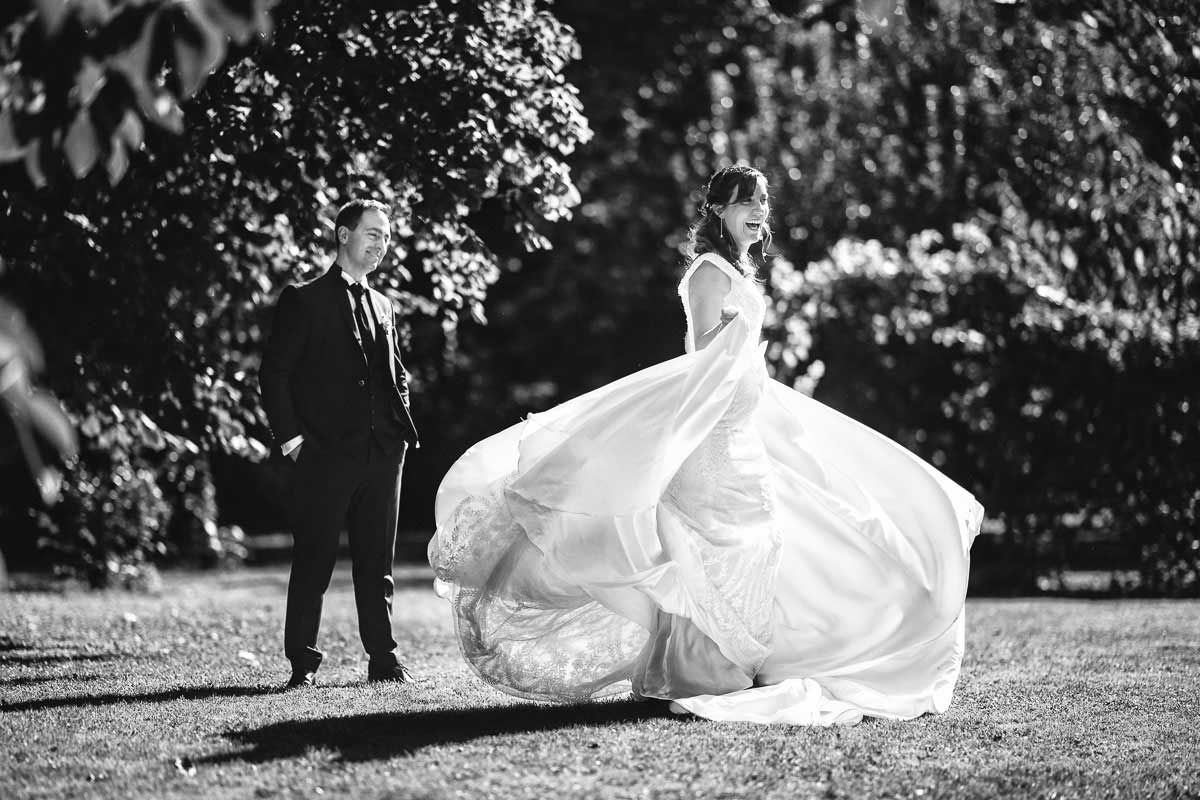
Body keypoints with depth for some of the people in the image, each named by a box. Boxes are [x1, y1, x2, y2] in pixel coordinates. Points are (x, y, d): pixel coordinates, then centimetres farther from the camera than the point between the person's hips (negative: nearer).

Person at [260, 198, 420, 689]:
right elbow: (273, 373, -3)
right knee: (313, 561, -3)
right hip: (324, 455, -5)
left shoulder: (381, 307, 19)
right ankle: (303, 663, 2)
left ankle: (383, 658, 12)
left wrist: (399, 426, 12)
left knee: (377, 562, 7)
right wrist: (290, 437, -10)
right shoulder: (303, 300, 1)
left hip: (382, 455, 5)